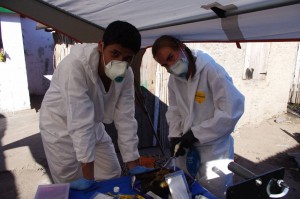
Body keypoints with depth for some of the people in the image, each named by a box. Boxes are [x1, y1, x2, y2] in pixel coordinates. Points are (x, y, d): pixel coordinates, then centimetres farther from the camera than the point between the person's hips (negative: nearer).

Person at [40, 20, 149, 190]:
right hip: (60, 126, -4)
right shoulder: (75, 65, -34)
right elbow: (80, 121, -36)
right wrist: (87, 176, -32)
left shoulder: (126, 74, -17)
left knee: (112, 176, 10)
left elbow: (125, 118, -14)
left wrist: (133, 165, -13)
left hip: (94, 126, 5)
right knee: (74, 186, 4)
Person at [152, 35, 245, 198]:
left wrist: (196, 133, -21)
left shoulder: (211, 70, -19)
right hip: (186, 150, 6)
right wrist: (174, 136, -7)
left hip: (213, 152, -6)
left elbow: (232, 110, -23)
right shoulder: (173, 79, 4)